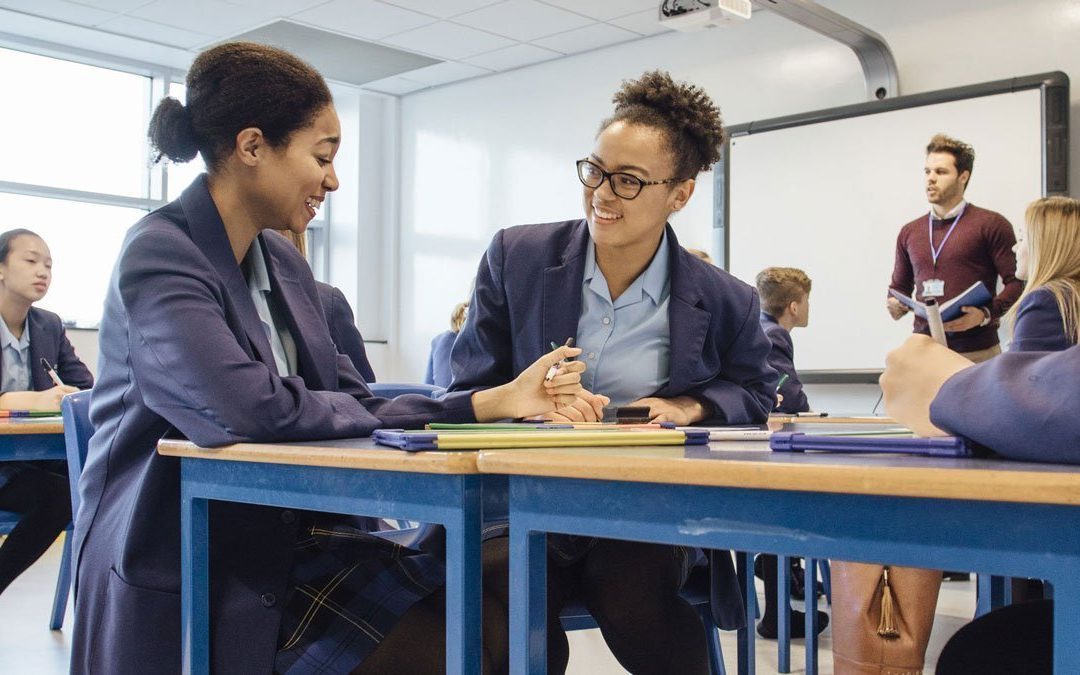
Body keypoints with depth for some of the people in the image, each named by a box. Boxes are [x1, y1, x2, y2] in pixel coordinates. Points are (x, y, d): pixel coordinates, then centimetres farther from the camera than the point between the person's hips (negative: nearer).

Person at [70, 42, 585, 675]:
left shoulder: (283, 261, 10)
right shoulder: (159, 255, -14)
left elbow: (353, 402, 8)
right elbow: (248, 411, -28)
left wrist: (494, 401, -2)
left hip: (287, 544, 7)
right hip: (181, 580, -7)